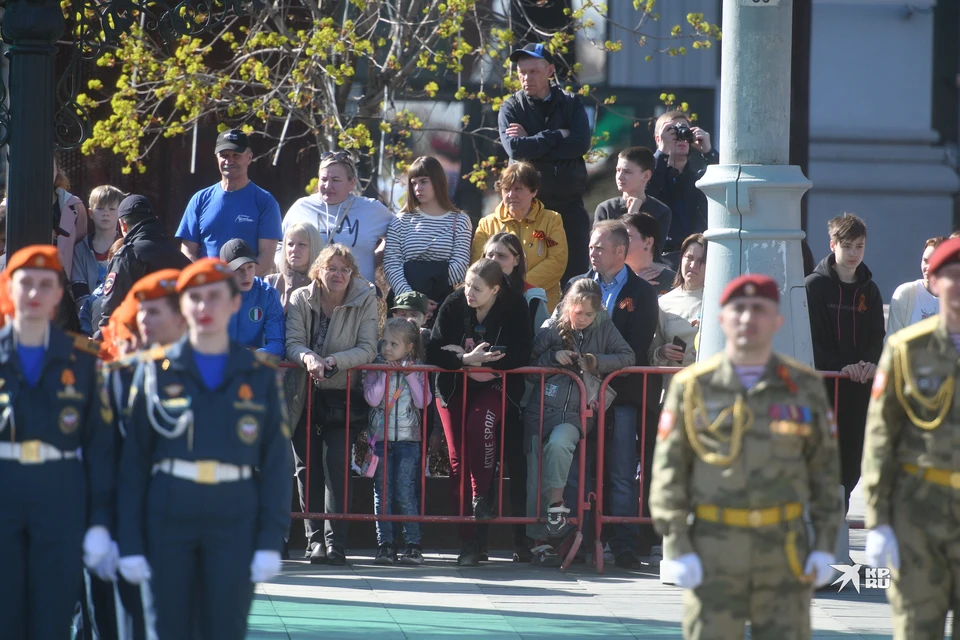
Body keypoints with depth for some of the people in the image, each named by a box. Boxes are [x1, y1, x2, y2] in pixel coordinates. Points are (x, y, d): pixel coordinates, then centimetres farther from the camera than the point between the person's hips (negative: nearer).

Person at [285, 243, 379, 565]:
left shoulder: (364, 300, -6)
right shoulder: (300, 300, -1)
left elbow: (367, 349, -12)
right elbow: (292, 343, -10)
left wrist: (333, 362, -28)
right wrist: (308, 357, -33)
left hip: (343, 395, -2)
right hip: (305, 395, 2)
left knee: (334, 462, -14)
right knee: (307, 465, -1)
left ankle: (335, 542, -14)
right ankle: (315, 538, 5)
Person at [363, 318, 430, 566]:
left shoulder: (417, 370, 4)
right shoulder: (376, 369, 4)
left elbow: (423, 401, -7)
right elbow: (372, 398, -9)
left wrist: (410, 375, -12)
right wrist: (386, 374, -13)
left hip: (408, 440, -1)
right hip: (381, 438, 1)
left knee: (405, 494, -7)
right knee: (382, 494, 0)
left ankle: (413, 545, -2)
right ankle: (385, 545, 4)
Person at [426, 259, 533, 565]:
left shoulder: (514, 308, -10)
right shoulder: (453, 305, -7)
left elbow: (520, 356, -16)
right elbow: (434, 352, -8)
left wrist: (464, 355, -18)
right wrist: (467, 359, -28)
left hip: (495, 387, -2)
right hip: (455, 387, 2)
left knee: (480, 422, -35)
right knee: (458, 459, -8)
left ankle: (483, 498, -16)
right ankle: (469, 541, -4)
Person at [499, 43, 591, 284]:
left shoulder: (572, 104, 9)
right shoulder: (511, 108, 6)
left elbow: (581, 144, -8)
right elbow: (515, 147, -13)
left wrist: (531, 143, -9)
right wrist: (559, 136, -9)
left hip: (569, 203, 1)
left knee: (574, 272, -1)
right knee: (527, 277, -3)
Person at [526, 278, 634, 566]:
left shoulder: (604, 328, 7)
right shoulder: (552, 329, 6)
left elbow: (628, 357, 3)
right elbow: (529, 361, 7)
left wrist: (597, 362, -10)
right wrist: (554, 357, -10)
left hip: (577, 411, -1)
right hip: (543, 409, 1)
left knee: (559, 443, -35)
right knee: (536, 476, -4)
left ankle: (557, 502, -18)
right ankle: (540, 540, 1)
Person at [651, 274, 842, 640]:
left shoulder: (804, 387, 6)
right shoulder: (692, 387, 2)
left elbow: (824, 468, 8)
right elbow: (668, 471, 1)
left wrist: (824, 546, 2)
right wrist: (676, 549, -6)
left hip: (785, 551, 1)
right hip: (713, 552, -1)